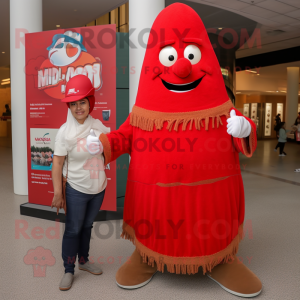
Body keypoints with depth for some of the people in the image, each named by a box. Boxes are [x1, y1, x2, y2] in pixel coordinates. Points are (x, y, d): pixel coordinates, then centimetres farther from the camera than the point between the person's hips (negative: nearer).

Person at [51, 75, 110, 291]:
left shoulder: (98, 125, -3)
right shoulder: (65, 132, -14)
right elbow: (58, 162, -13)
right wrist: (58, 193, -15)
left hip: (98, 188, 4)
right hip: (76, 190, -4)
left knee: (87, 226, 20)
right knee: (73, 230, 7)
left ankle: (84, 260, 40)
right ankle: (69, 270, 25)